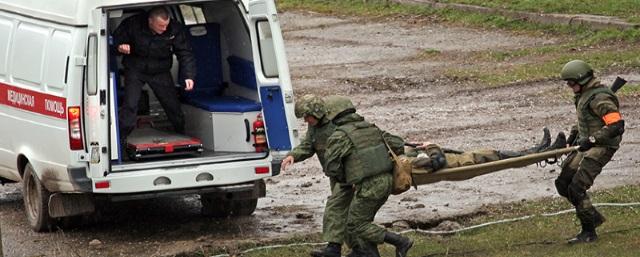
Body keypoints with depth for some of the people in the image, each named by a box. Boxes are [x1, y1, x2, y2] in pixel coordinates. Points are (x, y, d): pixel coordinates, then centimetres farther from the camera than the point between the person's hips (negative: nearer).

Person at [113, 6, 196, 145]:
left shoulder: (175, 29, -20)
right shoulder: (133, 24, -23)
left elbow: (185, 53, -16)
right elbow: (117, 37, -6)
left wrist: (188, 76, -29)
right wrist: (120, 46, -30)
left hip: (160, 71, 2)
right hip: (135, 70, -2)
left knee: (173, 105, 5)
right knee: (130, 105, -14)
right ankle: (119, 141, -6)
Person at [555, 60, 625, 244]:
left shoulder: (600, 99, -19)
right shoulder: (585, 95, 13)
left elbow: (616, 125, -26)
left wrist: (592, 139, -28)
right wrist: (574, 135, 16)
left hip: (601, 148, -10)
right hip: (586, 146, 10)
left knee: (576, 188, -15)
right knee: (563, 183, 9)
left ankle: (588, 232, -4)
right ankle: (594, 217, 22)